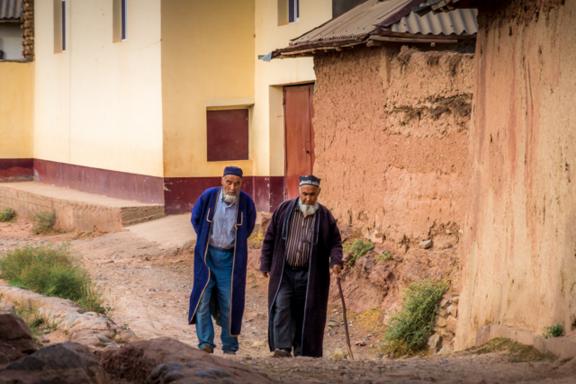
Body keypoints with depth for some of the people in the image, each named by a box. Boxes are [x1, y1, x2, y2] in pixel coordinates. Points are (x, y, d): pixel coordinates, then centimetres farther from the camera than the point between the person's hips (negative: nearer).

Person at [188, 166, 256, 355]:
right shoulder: (208, 196, -9)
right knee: (202, 298, -7)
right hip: (207, 254, 0)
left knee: (229, 302, 2)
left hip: (230, 258, 0)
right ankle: (205, 343, -2)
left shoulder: (246, 202, -7)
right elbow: (196, 219, 10)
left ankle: (229, 347, 10)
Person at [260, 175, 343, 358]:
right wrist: (265, 265, 6)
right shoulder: (284, 210, 4)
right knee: (281, 307, -14)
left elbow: (335, 242, 8)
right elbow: (270, 238, 9)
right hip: (283, 272, 0)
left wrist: (336, 261, -12)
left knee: (306, 315, 3)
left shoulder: (324, 216, 3)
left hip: (309, 276, 0)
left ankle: (302, 353, 11)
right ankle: (282, 348, -17)